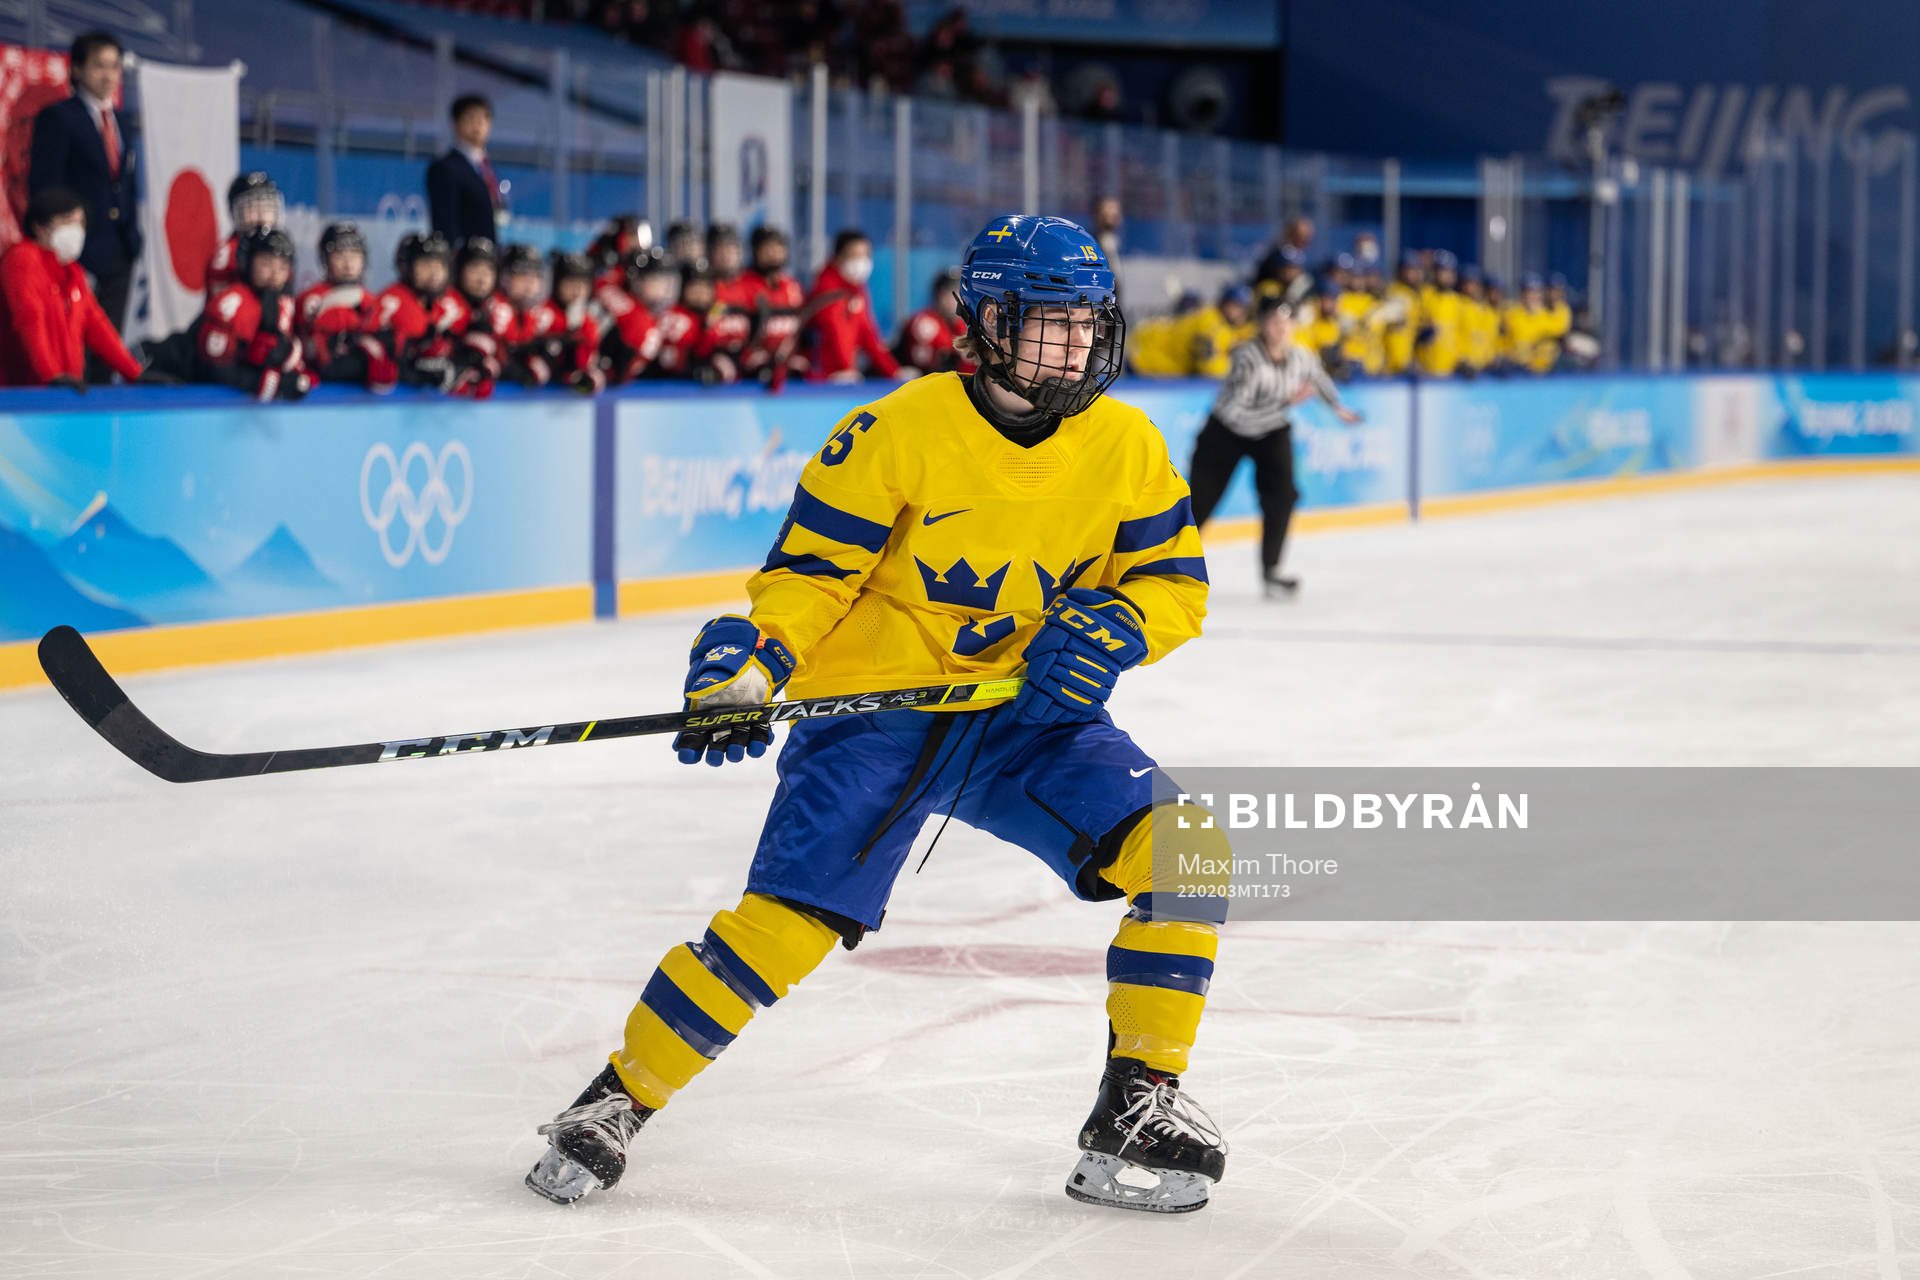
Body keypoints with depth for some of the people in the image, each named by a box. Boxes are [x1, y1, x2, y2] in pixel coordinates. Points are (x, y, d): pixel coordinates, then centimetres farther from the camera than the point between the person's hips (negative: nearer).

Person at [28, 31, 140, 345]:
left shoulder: (120, 119, 17)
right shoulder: (57, 117, -4)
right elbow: (44, 186, -8)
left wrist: (132, 236, 11)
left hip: (119, 252, 6)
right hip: (79, 254, -6)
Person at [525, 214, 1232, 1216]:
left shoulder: (1126, 446, -1)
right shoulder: (902, 430, -13)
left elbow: (1174, 581, 4)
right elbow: (810, 566, -9)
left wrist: (1112, 629, -17)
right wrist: (754, 661, -25)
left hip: (1030, 713, 4)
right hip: (876, 705, -4)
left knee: (1183, 853, -15)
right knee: (788, 916, -18)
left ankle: (1139, 1104, -1)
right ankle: (618, 1102, 0)